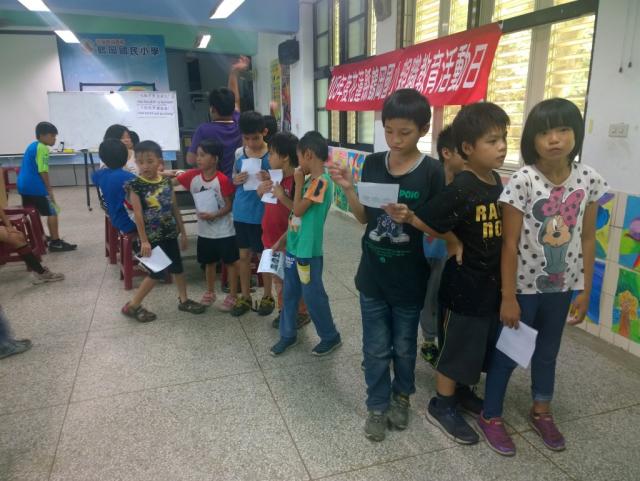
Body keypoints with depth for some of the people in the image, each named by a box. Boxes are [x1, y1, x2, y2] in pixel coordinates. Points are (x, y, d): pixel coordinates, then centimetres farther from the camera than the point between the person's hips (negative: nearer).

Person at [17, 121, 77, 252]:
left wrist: (47, 188, 21)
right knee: (52, 212, -4)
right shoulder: (42, 148, -13)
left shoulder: (32, 146, 16)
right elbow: (43, 171, -17)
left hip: (23, 184, 10)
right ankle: (55, 242, -3)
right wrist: (49, 189, -11)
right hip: (35, 187, -10)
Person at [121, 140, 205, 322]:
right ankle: (132, 306, 16)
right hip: (152, 236, -5)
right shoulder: (136, 185, -13)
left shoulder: (167, 182, 1)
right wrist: (144, 240, -16)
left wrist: (183, 232, 9)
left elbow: (175, 209, 7)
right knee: (157, 273, 0)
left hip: (170, 234, 5)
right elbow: (138, 215, -14)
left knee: (178, 268, 14)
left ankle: (183, 300, 32)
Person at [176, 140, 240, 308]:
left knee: (231, 262, 7)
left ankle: (233, 295, 19)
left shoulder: (222, 180, -18)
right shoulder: (193, 175, -4)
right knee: (209, 262, 19)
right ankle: (210, 292, 37)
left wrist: (214, 215, -26)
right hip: (205, 230, 5)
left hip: (224, 231, -5)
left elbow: (229, 205, -14)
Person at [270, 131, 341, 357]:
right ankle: (288, 334, 32)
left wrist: (298, 183, -10)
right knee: (290, 293, 17)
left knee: (313, 296, 5)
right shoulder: (310, 180, 9)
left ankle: (331, 337, 22)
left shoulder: (321, 181, -19)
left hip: (308, 252, -9)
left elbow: (298, 210, -19)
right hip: (293, 248, 9)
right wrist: (283, 240, 16)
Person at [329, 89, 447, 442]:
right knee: (375, 348, 13)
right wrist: (348, 188, -13)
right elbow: (364, 218, 3)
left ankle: (401, 396, 43)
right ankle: (377, 406, 33)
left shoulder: (431, 172, -12)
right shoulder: (373, 164, -2)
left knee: (404, 346, 18)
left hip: (409, 279, -2)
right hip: (372, 275, 2)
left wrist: (409, 217, -27)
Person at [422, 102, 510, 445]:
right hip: (465, 285, -8)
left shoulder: (497, 182, 2)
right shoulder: (461, 190, -23)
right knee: (458, 347, 7)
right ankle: (441, 406, 26)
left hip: (492, 282, 8)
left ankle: (462, 392, 43)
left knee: (481, 346, 21)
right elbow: (428, 225, -24)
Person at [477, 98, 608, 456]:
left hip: (562, 285, 4)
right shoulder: (523, 181, -18)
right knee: (508, 351, 9)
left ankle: (541, 413, 44)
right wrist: (508, 297, -14)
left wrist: (585, 290, 4)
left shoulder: (589, 179, -5)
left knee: (548, 351, 22)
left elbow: (588, 238, 2)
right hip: (524, 284, -4)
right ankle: (491, 416, 30)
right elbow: (509, 243, -15)